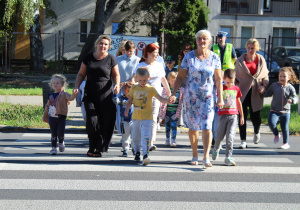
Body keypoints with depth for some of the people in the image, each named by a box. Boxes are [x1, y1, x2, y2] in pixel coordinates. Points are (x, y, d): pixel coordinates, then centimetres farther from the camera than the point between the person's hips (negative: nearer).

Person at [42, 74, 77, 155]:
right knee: (53, 133, 6)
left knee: (60, 132, -6)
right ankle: (54, 147, 16)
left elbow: (70, 98, -23)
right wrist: (45, 115, 22)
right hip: (51, 117, 3)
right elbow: (47, 106, 18)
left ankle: (61, 142, 25)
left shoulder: (64, 94, -4)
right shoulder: (50, 95, 8)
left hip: (61, 117, -3)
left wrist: (74, 94, -44)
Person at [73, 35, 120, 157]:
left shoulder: (111, 59, 2)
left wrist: (117, 85, -11)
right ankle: (93, 147, 11)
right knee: (92, 121, -8)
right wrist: (77, 86, -1)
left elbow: (116, 75, 9)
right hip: (90, 94, 1)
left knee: (105, 123, -3)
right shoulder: (88, 58, 8)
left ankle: (99, 149, 10)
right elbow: (81, 74, 14)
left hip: (105, 95, -1)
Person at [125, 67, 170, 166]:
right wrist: (127, 109, -4)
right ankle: (137, 152, 36)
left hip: (147, 117, -4)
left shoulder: (151, 89, -1)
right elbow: (130, 101, 13)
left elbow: (160, 99, -8)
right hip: (136, 117, 4)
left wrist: (168, 100, -27)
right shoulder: (134, 88, 7)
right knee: (136, 137, 15)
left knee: (145, 136, -17)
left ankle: (145, 155, -24)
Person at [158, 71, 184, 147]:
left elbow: (181, 101, 8)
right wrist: (161, 110, 1)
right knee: (167, 125, 11)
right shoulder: (165, 89, 0)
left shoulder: (181, 90, 0)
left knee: (173, 125, -9)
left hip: (175, 112, -1)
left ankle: (173, 140, -7)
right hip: (167, 110, 1)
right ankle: (167, 139, 24)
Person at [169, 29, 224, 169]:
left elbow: (218, 79, 4)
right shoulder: (189, 57, -1)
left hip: (208, 96, -1)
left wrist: (220, 98, 0)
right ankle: (195, 155, 24)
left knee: (206, 127, -11)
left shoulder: (214, 58, 1)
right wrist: (173, 93, -5)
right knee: (192, 127, 9)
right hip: (191, 96, 1)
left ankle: (206, 157, -12)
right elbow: (180, 77, 3)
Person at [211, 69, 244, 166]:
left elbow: (238, 102, 19)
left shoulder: (236, 89, 9)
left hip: (233, 115, 1)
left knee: (230, 136, -9)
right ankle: (216, 149, 36)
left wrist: (242, 116, 22)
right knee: (220, 135, 6)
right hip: (223, 115, -1)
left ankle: (228, 157, -8)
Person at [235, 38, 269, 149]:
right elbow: (236, 76, 10)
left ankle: (256, 133, 37)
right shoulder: (240, 60, 4)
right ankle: (243, 141, 0)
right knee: (242, 116, -6)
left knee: (255, 116, 3)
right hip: (243, 91, -1)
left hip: (255, 92, 1)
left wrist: (265, 83, -3)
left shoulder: (261, 59, 7)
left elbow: (265, 74, 16)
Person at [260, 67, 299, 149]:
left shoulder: (290, 88, -3)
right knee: (271, 123, -22)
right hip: (274, 110, 1)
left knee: (285, 128, 2)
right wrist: (263, 91, -6)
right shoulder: (274, 85, 1)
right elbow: (268, 94, 13)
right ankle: (276, 135, 10)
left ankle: (286, 143, 24)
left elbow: (295, 97, -9)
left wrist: (292, 100, -31)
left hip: (285, 111, 0)